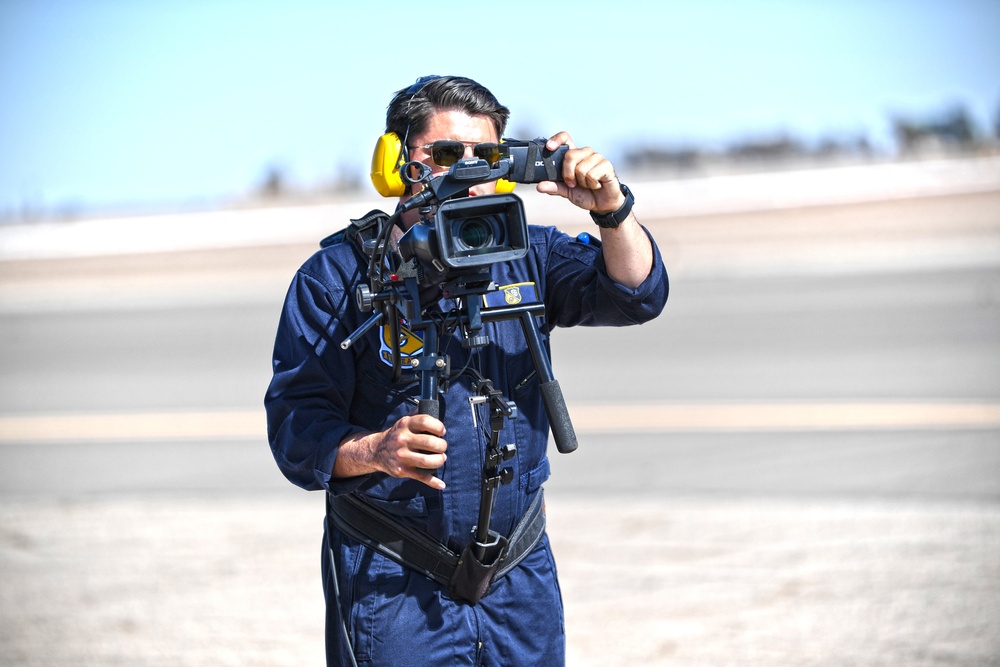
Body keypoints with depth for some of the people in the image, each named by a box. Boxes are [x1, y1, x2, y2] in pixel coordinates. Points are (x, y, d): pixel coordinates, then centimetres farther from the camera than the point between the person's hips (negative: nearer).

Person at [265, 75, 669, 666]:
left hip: (522, 574, 4)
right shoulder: (337, 275, -5)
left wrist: (613, 211, -24)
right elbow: (295, 424, -11)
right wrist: (375, 452, -31)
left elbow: (636, 296, -6)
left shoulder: (526, 254, 6)